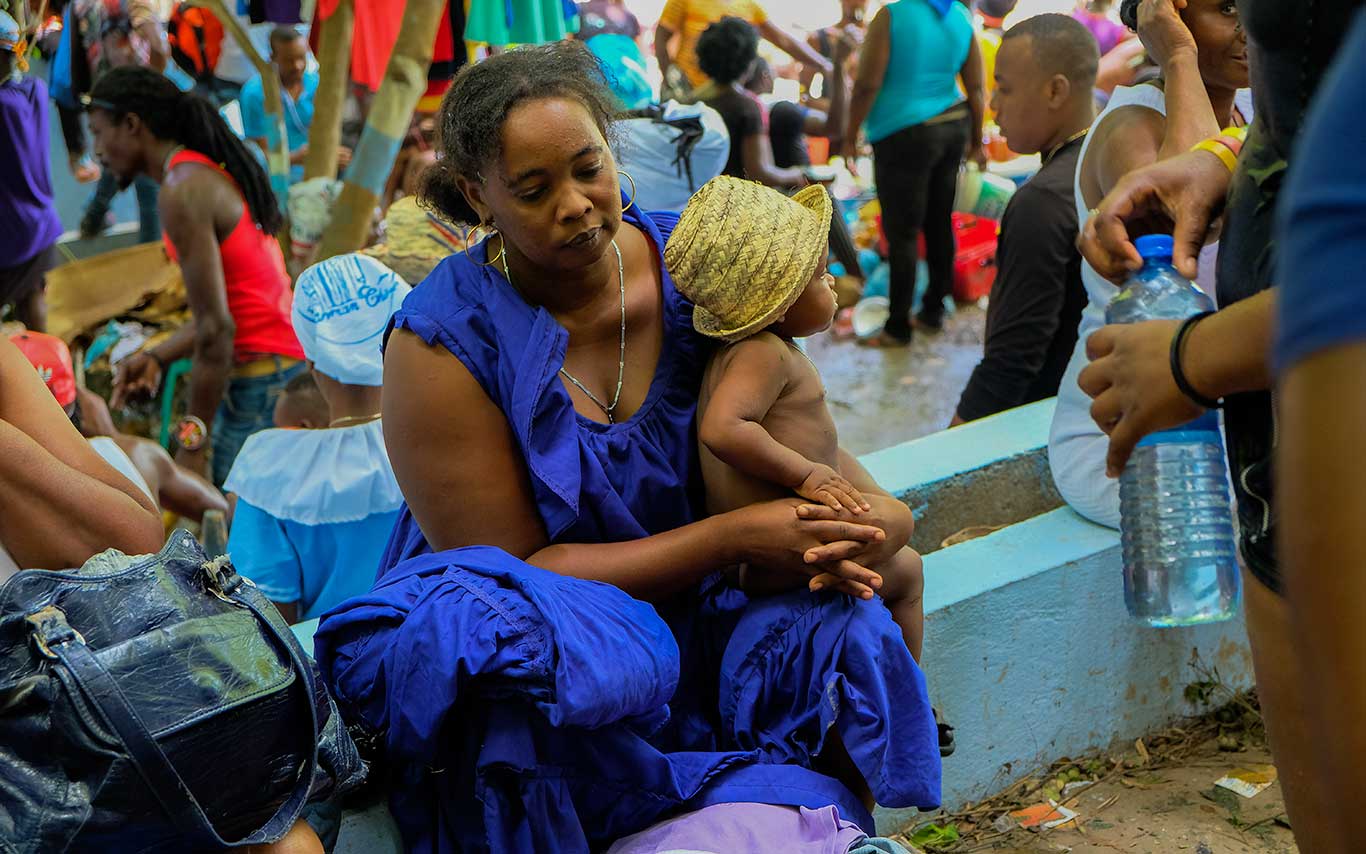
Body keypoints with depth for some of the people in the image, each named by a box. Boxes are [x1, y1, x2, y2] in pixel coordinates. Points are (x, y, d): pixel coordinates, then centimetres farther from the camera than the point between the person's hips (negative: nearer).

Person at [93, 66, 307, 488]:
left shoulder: (183, 191, -14)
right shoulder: (214, 171, 16)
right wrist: (157, 357, 11)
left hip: (262, 383, -10)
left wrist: (193, 440, -14)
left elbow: (216, 327, -18)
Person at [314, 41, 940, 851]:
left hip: (692, 618, 4)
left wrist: (874, 506, -12)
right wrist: (734, 537, -21)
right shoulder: (441, 346, -14)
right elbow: (517, 570, -14)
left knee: (843, 634, -24)